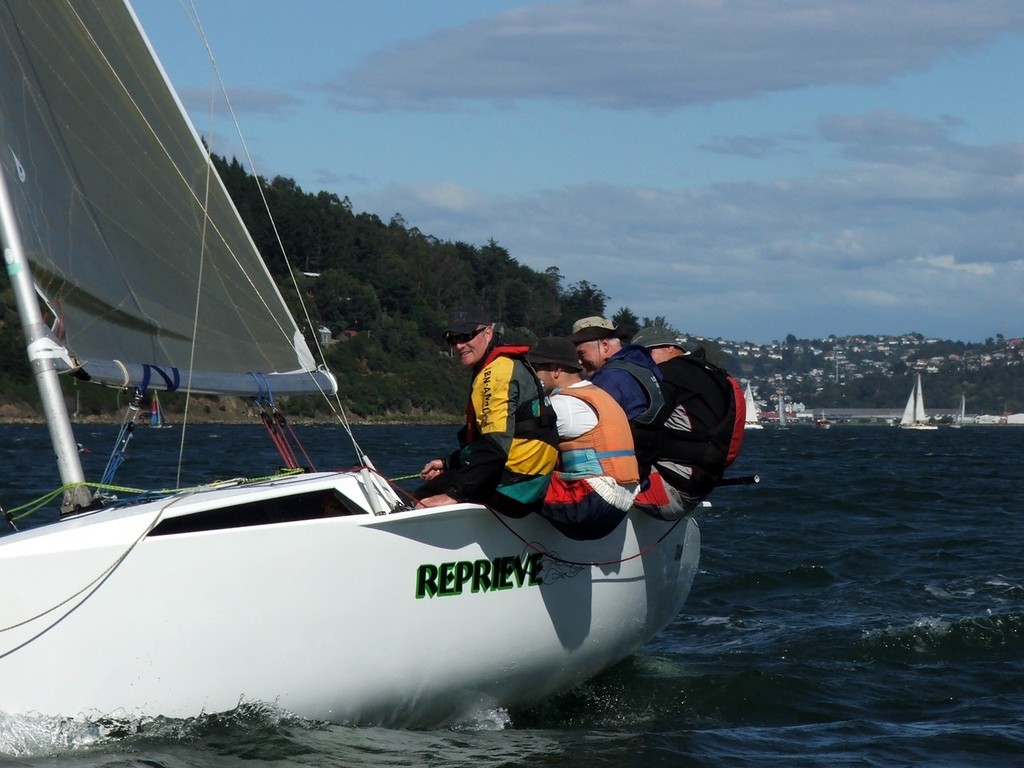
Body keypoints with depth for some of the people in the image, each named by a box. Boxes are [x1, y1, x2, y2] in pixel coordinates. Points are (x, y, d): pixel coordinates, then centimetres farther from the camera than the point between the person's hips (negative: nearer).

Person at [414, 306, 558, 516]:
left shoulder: (499, 371, -15)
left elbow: (495, 446, -26)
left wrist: (453, 494, -29)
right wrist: (448, 464, 21)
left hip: (514, 485, -11)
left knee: (421, 500, -11)